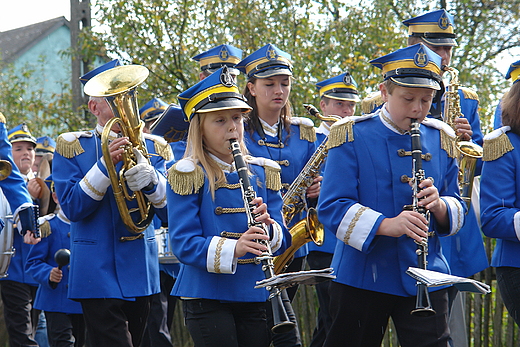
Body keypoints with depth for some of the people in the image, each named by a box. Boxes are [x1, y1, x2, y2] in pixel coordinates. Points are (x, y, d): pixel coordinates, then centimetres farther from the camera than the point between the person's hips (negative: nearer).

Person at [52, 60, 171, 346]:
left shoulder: (153, 148, 8)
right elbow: (72, 208, -11)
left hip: (141, 274, 4)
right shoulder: (72, 147, 0)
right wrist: (105, 164, -22)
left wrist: (149, 178, -23)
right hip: (99, 276, -4)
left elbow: (170, 212, -2)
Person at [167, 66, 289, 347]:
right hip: (208, 295, -5)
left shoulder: (263, 172, 11)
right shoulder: (188, 174, -4)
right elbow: (183, 244, -13)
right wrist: (232, 248, -29)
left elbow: (281, 240, 7)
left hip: (254, 294, 5)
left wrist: (268, 228, -16)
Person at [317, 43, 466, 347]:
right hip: (362, 276, -2)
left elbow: (457, 212, 9)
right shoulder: (353, 136, -4)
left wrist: (439, 205, -15)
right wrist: (387, 225, -27)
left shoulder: (441, 139, 8)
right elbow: (332, 208, -12)